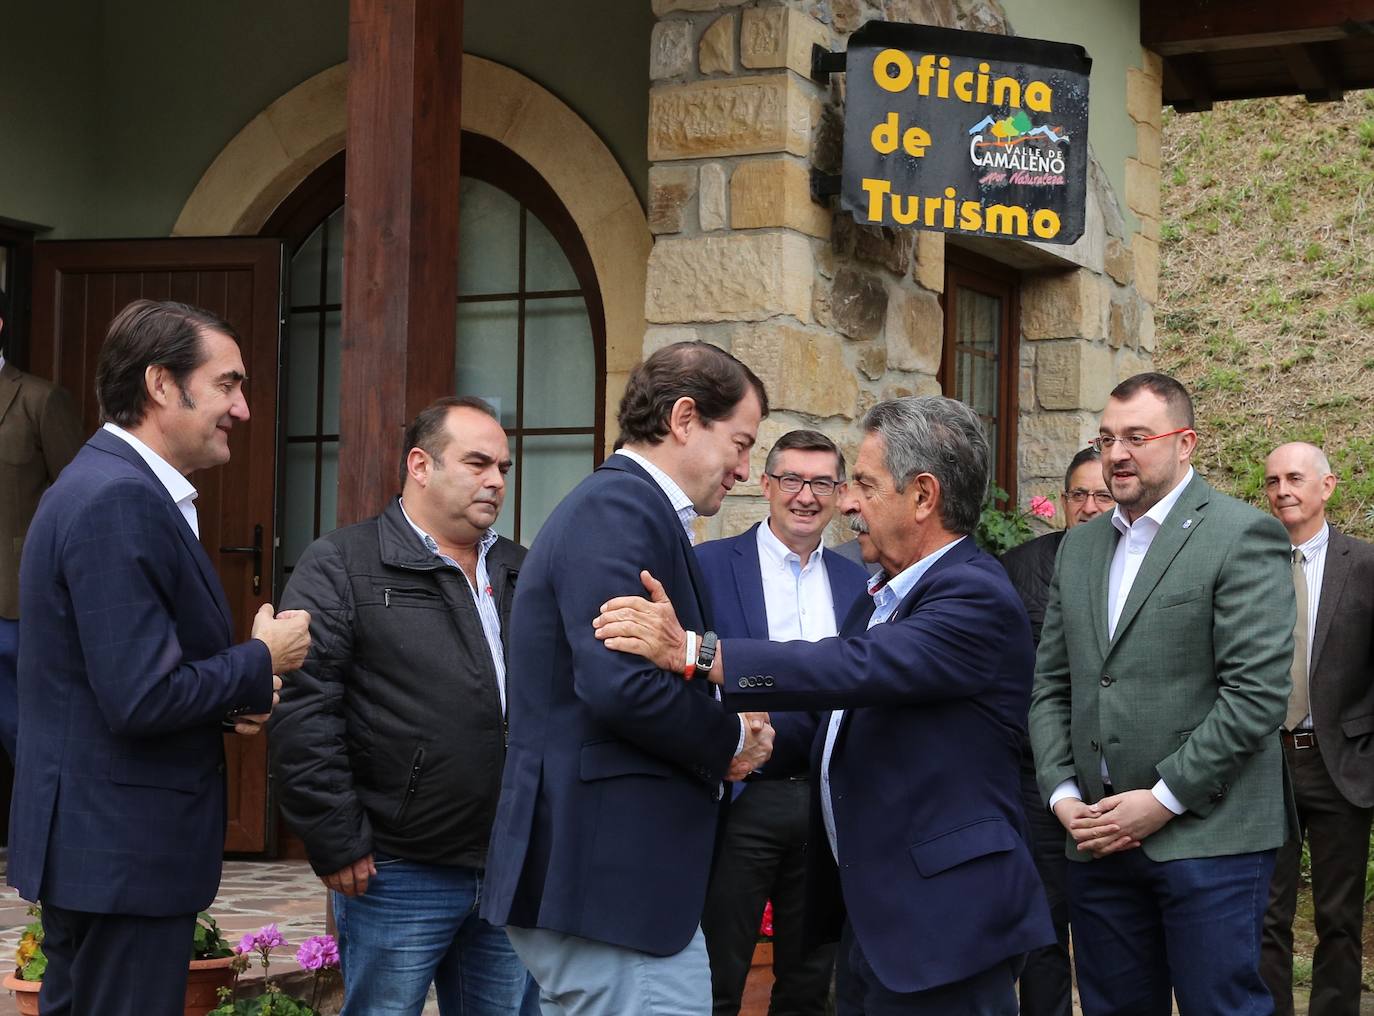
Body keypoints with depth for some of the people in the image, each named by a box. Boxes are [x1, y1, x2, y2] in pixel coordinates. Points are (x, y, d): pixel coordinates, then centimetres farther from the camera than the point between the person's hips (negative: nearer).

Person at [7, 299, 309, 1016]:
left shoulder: (115, 488, 12)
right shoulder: (119, 501, -21)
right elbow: (142, 700, -25)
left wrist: (233, 696, 3)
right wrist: (262, 660, -11)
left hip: (92, 846, 11)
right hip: (123, 855, -11)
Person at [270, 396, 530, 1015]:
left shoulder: (521, 574, 15)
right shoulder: (340, 566, -4)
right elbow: (302, 713, -11)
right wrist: (338, 843, -13)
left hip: (512, 872, 6)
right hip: (398, 873, -5)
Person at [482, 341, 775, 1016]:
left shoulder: (621, 505, 18)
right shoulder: (619, 508, -14)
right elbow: (621, 684, -25)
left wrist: (727, 731, 5)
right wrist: (731, 741, -9)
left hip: (594, 869, 11)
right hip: (614, 879, -11)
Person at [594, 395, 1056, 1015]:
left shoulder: (977, 598, -16)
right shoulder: (883, 596, 15)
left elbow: (859, 669, -29)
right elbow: (837, 712, 20)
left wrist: (693, 651, -34)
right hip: (867, 913, 9)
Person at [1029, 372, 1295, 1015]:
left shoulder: (1242, 536, -6)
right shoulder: (1079, 546, 15)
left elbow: (1258, 693, -13)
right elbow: (1050, 686, 16)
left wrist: (1164, 799, -14)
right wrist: (1062, 794, 1)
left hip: (1207, 835, -6)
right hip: (1098, 836, 6)